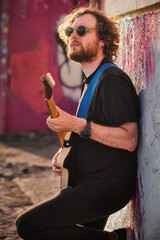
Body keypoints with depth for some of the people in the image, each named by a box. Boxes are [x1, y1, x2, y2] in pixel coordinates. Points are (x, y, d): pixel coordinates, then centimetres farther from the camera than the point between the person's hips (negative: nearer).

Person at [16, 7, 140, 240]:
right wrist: (66, 151, 11)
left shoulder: (112, 80, -15)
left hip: (106, 187, -10)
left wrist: (77, 125, -28)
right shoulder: (90, 82, 17)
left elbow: (129, 139, -25)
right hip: (90, 184, 10)